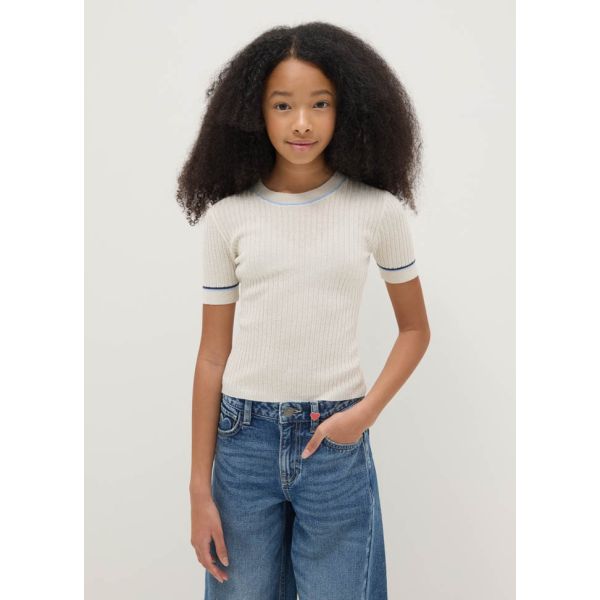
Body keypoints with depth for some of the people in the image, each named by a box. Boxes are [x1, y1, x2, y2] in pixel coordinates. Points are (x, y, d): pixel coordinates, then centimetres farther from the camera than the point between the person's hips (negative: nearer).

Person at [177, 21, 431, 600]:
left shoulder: (378, 210, -3)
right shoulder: (227, 215, -2)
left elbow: (415, 329, 8)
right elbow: (213, 355, 1)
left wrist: (366, 412, -8)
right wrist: (199, 490, 1)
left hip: (335, 441, 0)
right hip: (244, 437, 1)